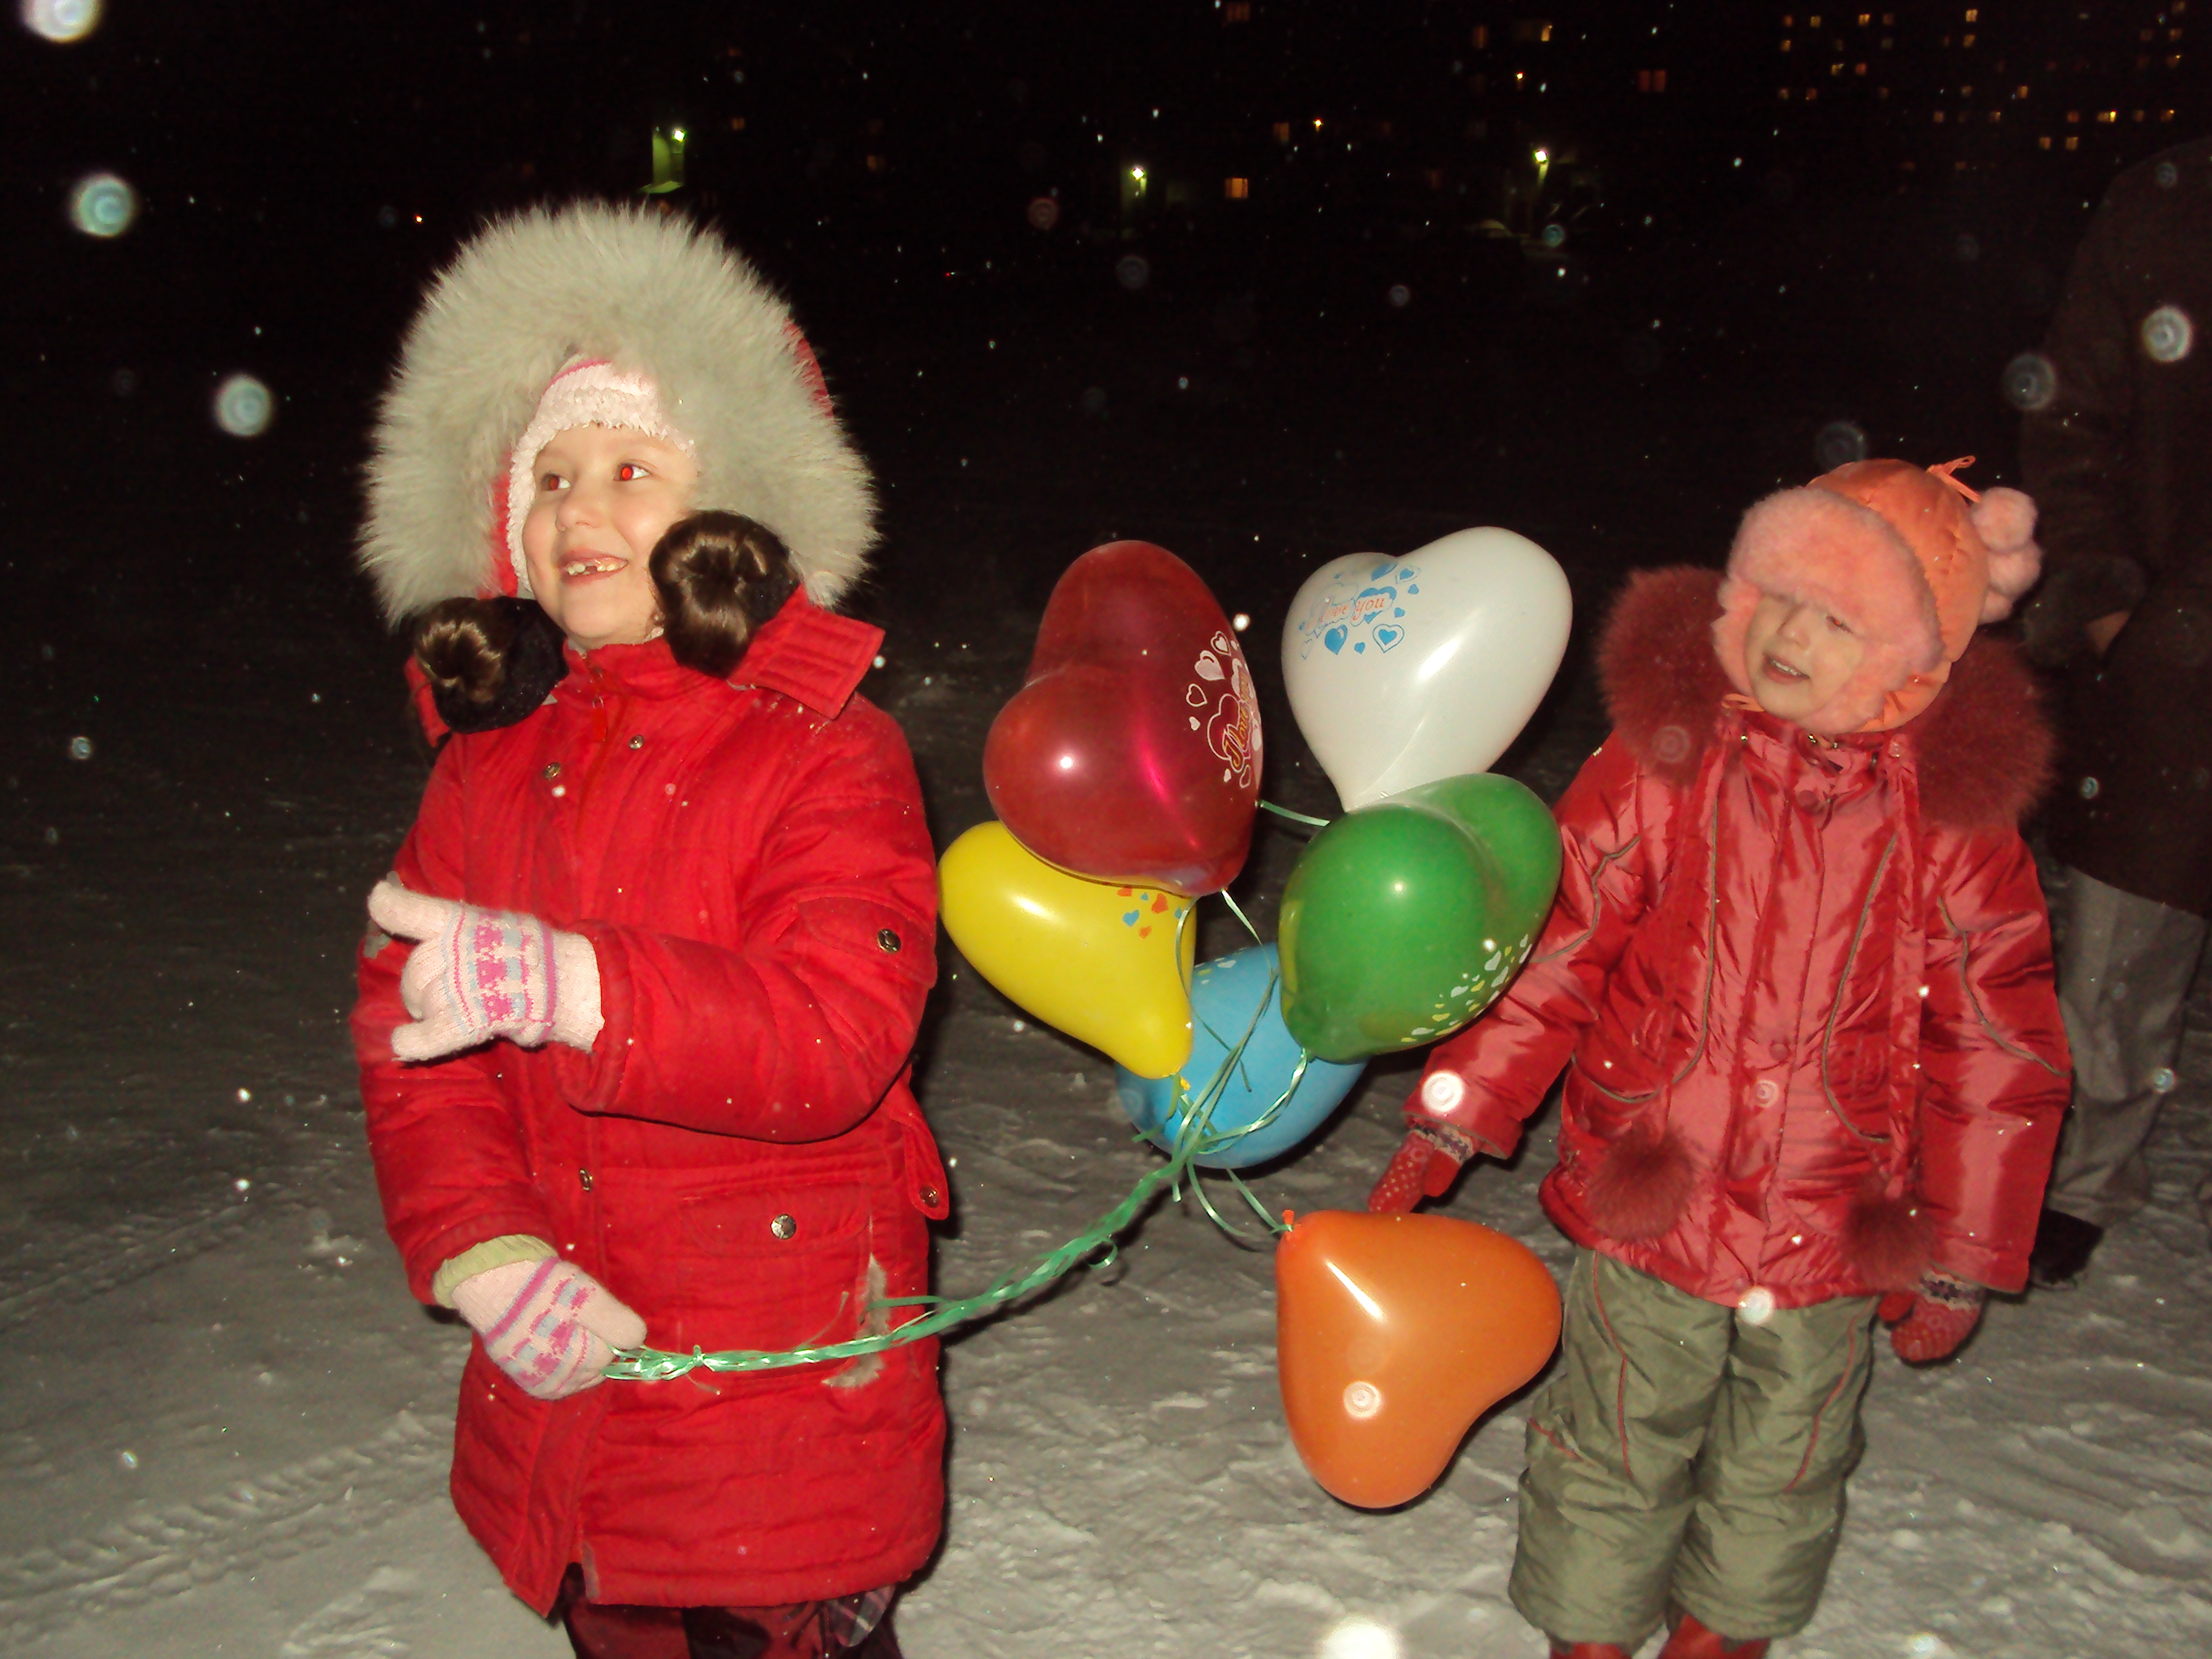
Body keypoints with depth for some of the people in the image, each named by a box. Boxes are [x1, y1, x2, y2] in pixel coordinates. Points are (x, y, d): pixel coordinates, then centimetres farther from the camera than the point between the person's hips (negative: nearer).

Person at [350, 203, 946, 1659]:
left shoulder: (829, 752, -10)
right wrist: (488, 1256, -14)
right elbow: (407, 1041, 1)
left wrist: (562, 986, -34)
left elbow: (838, 1037, -22)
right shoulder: (491, 756, 6)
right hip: (564, 1363, 5)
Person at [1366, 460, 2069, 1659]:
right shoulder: (1660, 760, -11)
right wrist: (1449, 1123, -6)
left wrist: (1960, 1258, 1)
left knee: (1781, 1473, 22)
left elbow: (1999, 1054, -3)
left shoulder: (1958, 821, -10)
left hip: (1833, 1239, 1)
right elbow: (1547, 950, -5)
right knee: (1612, 1461, 16)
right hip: (1650, 1215, -1)